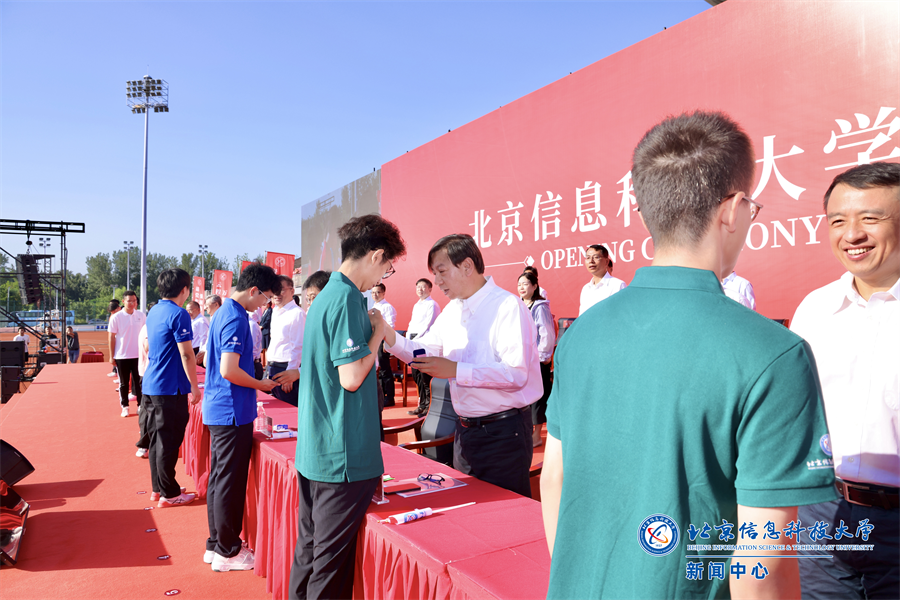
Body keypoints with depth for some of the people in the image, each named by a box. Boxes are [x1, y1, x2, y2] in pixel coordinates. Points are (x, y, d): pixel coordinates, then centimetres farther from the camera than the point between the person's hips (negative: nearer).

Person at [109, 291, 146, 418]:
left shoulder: (141, 315, 2)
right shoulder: (116, 317, -5)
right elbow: (112, 337, -2)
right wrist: (111, 356, -3)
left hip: (138, 355, 2)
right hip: (121, 356, -2)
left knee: (139, 381, 5)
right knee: (123, 383, 7)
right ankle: (125, 407, 17)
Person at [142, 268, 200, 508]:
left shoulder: (154, 312, 12)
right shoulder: (179, 314, -15)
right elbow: (186, 355, -18)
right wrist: (195, 387, -11)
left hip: (151, 386, 9)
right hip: (170, 388, -9)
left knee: (157, 438, 15)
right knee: (168, 441, -1)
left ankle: (158, 488, 25)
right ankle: (169, 494, 8)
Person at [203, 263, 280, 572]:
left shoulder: (223, 312, 13)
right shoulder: (236, 319, -19)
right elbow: (229, 370, -25)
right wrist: (261, 385, -11)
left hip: (218, 409, 10)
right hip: (232, 413, -10)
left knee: (219, 478, 16)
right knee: (230, 482, 0)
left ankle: (216, 544, 27)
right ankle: (227, 552, 12)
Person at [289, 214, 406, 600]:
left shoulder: (326, 296, 12)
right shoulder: (347, 298, -17)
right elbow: (352, 377, -20)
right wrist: (377, 335, -9)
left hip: (313, 449, 9)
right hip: (344, 455, -9)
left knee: (309, 548, 20)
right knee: (332, 558, 5)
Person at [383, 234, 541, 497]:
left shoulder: (507, 306, -17)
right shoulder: (451, 311, 11)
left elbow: (516, 374, -26)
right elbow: (425, 351, 11)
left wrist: (456, 370, -26)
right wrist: (390, 337, -6)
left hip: (503, 431, -8)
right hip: (465, 429, 8)